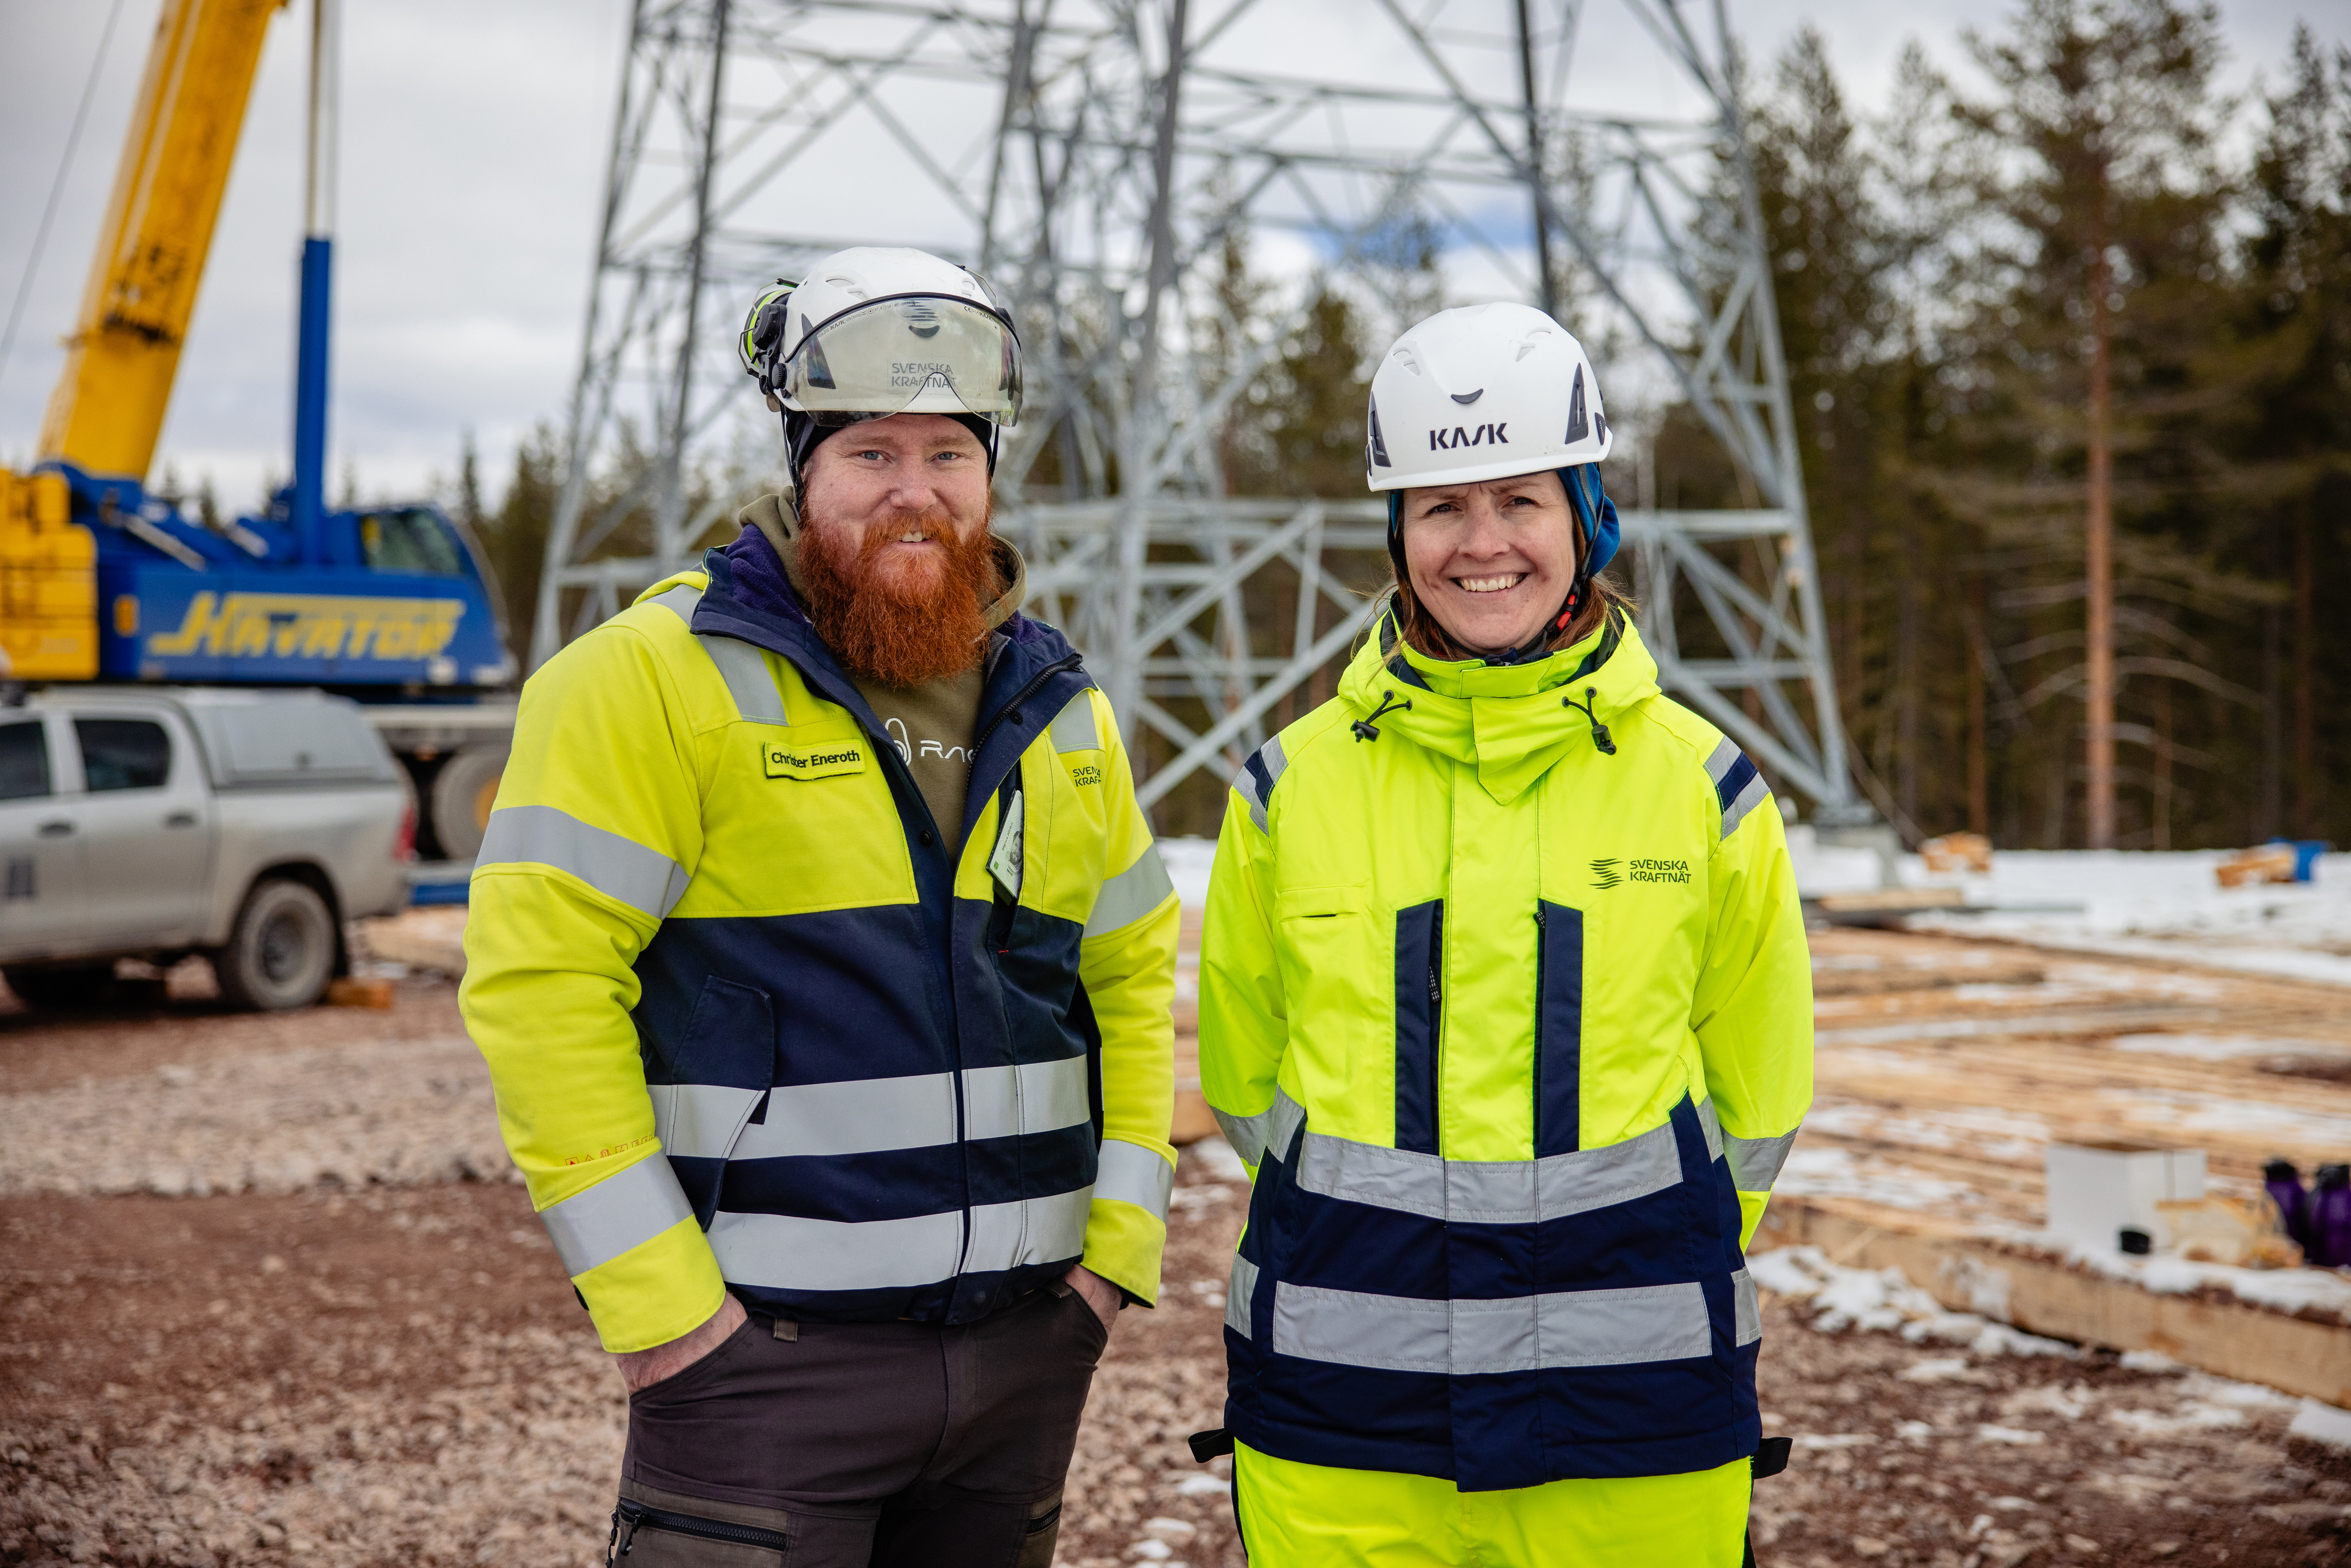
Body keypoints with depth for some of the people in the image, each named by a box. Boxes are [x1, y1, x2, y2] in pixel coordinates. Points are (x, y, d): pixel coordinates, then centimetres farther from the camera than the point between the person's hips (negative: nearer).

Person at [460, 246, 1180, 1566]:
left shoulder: (1058, 708, 11)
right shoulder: (663, 675, -8)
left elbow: (1134, 971, 17)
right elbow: (539, 974, -13)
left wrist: (1119, 1243, 7)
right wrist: (653, 1298, -15)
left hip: (1026, 1344, 6)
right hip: (765, 1351, -5)